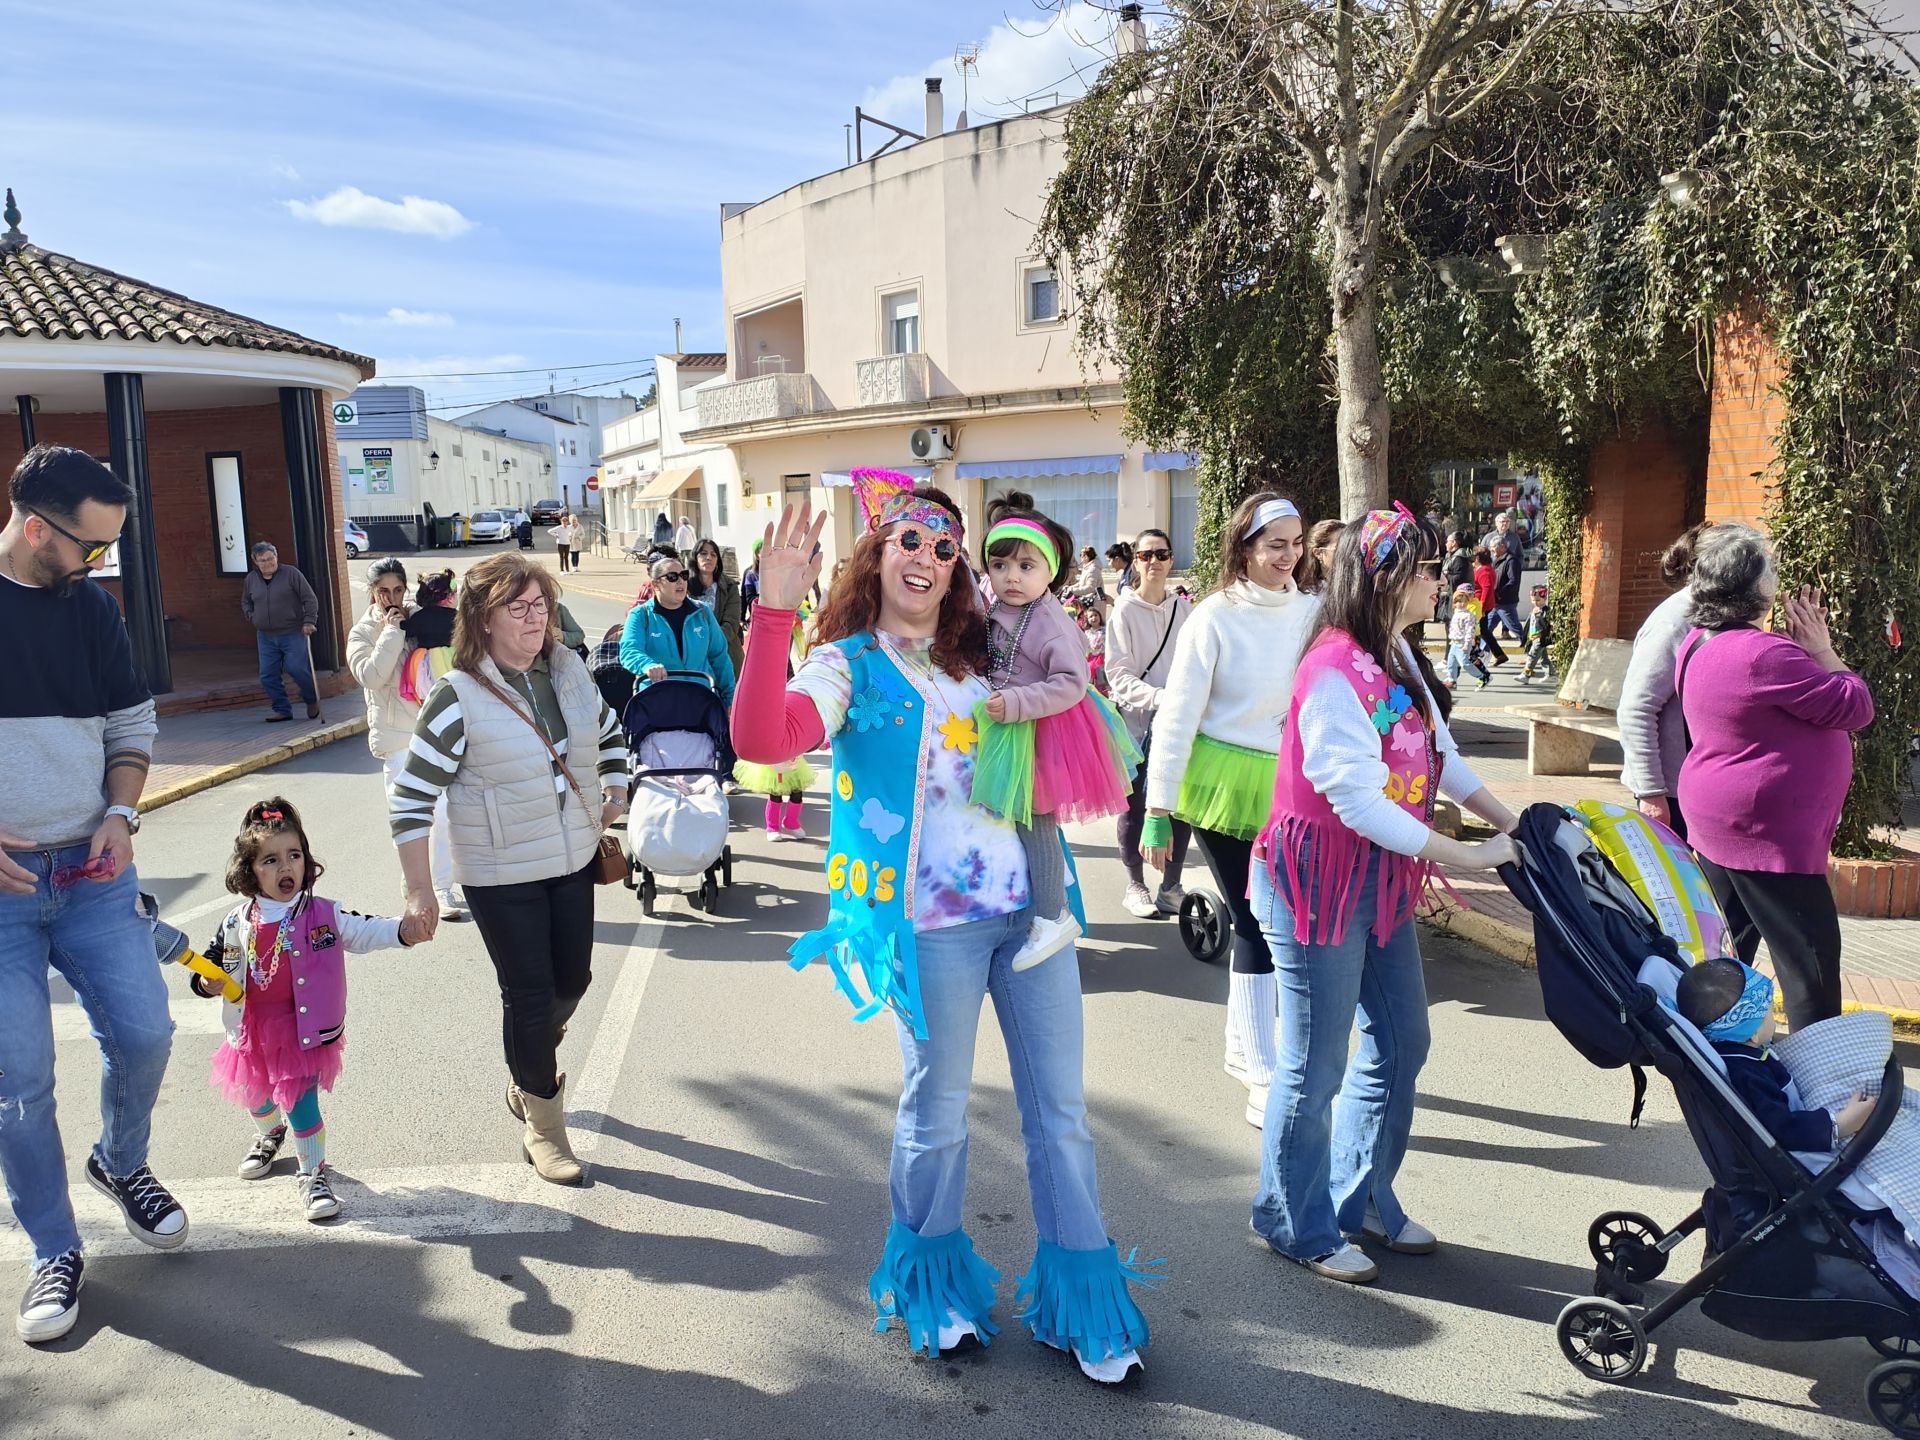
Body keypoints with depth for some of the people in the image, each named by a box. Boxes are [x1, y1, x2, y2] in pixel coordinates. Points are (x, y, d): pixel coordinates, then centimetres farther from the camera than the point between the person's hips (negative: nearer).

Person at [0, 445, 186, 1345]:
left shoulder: (90, 604, 3)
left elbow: (131, 721, 13)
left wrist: (120, 813, -3)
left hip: (91, 870, 4)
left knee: (143, 1035, 3)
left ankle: (121, 1163, 34)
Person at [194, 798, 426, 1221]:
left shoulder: (323, 915, -10)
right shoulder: (238, 924, -6)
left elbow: (363, 931, -12)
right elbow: (218, 961, 6)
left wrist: (403, 930, -30)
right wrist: (208, 983, -16)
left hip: (304, 1028, -3)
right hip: (254, 1028, 4)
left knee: (300, 1100, -7)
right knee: (256, 1093, 24)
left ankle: (312, 1173, 11)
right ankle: (269, 1135, 56)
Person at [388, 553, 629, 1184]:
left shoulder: (569, 668, 0)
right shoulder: (459, 695, -17)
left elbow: (610, 733, 20)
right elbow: (411, 797, -14)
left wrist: (615, 795, 13)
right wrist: (419, 890, -13)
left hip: (573, 860, 6)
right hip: (502, 876, -5)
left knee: (572, 980, 15)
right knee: (529, 994, 3)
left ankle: (528, 1078, 46)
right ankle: (542, 1125, 24)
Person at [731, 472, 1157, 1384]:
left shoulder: (980, 654, 11)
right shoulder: (849, 666, -4)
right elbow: (760, 738, -23)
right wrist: (775, 613, -31)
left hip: (1031, 903, 5)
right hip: (932, 923, -4)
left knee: (1060, 1110, 10)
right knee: (936, 1115, 10)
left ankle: (1082, 1300, 26)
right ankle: (931, 1286, 35)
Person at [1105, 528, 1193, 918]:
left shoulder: (1184, 609, 6)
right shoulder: (1125, 611, -5)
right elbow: (1119, 674, -11)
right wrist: (1158, 697, -24)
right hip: (1136, 721, -3)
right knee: (1135, 805, 6)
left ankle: (1170, 886, 19)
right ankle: (1135, 886, 22)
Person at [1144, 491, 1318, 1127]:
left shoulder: (1310, 613, 2)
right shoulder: (1215, 617, -11)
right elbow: (1177, 715, -11)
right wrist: (1158, 811, -13)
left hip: (1287, 788, 5)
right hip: (1222, 784, -4)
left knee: (1262, 920, 12)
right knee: (1255, 923, -3)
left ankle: (1243, 1046, 31)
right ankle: (1263, 1077, 7)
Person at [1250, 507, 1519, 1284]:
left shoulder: (1394, 655, 9)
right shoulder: (1335, 672, -21)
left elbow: (1442, 756, 14)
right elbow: (1358, 800, -25)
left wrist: (1513, 825, 6)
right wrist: (1463, 857, -22)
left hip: (1380, 877, 10)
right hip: (1319, 878, -10)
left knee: (1400, 1044, 17)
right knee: (1316, 1065, 3)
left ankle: (1361, 1199, 35)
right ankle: (1298, 1227, 22)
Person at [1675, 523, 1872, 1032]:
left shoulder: (1699, 646, 6)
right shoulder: (1764, 654, -24)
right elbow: (1855, 708, -17)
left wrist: (1804, 649, 7)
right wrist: (1822, 650, -6)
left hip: (1714, 827, 10)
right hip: (1768, 836, -10)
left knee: (1724, 951, 19)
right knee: (1809, 959, 1)